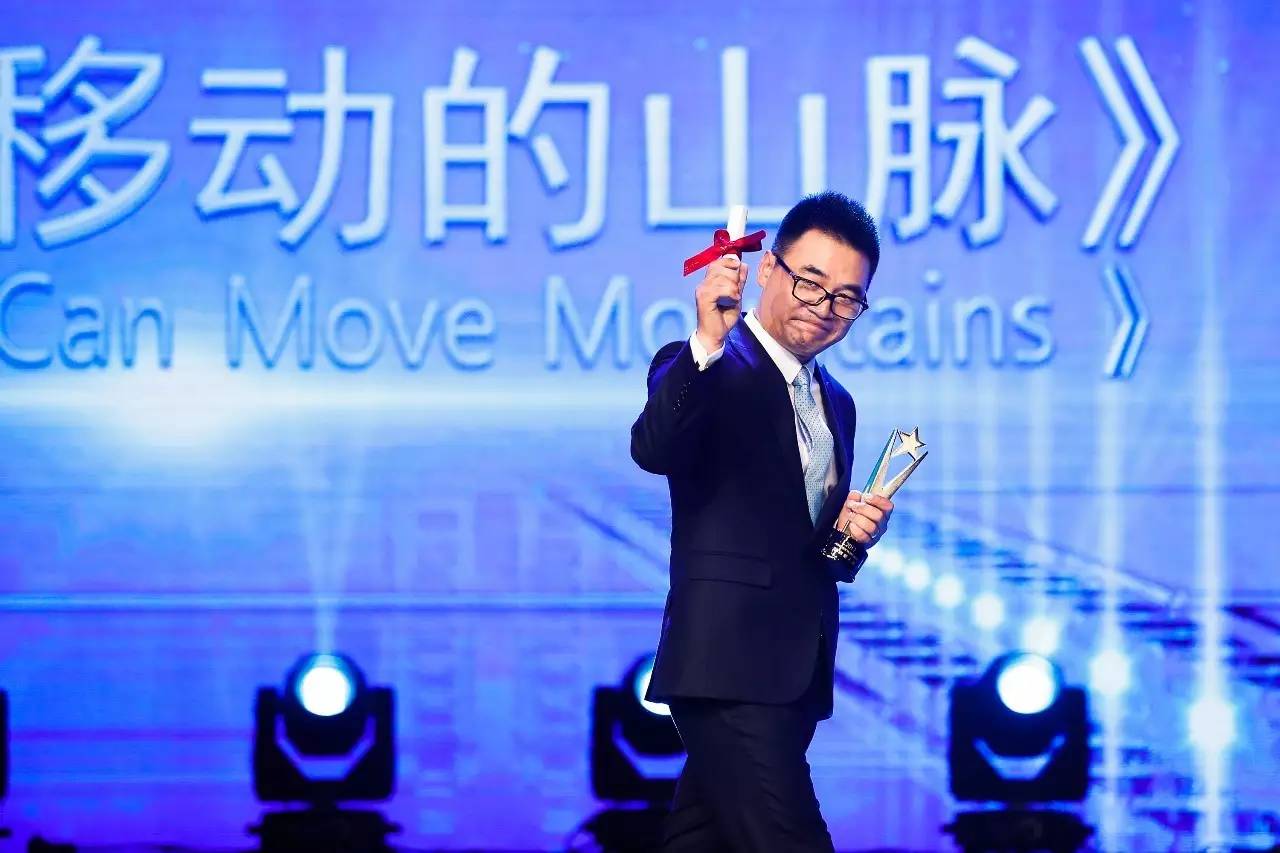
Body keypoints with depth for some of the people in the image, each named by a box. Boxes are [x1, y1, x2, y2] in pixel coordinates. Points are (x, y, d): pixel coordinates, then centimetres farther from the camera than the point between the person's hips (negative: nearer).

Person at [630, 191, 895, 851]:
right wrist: (707, 344, -37)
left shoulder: (835, 402, 20)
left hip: (796, 676, 8)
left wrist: (854, 531, 4)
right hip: (728, 668, -8)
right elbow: (653, 450, -26)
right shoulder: (707, 371, -5)